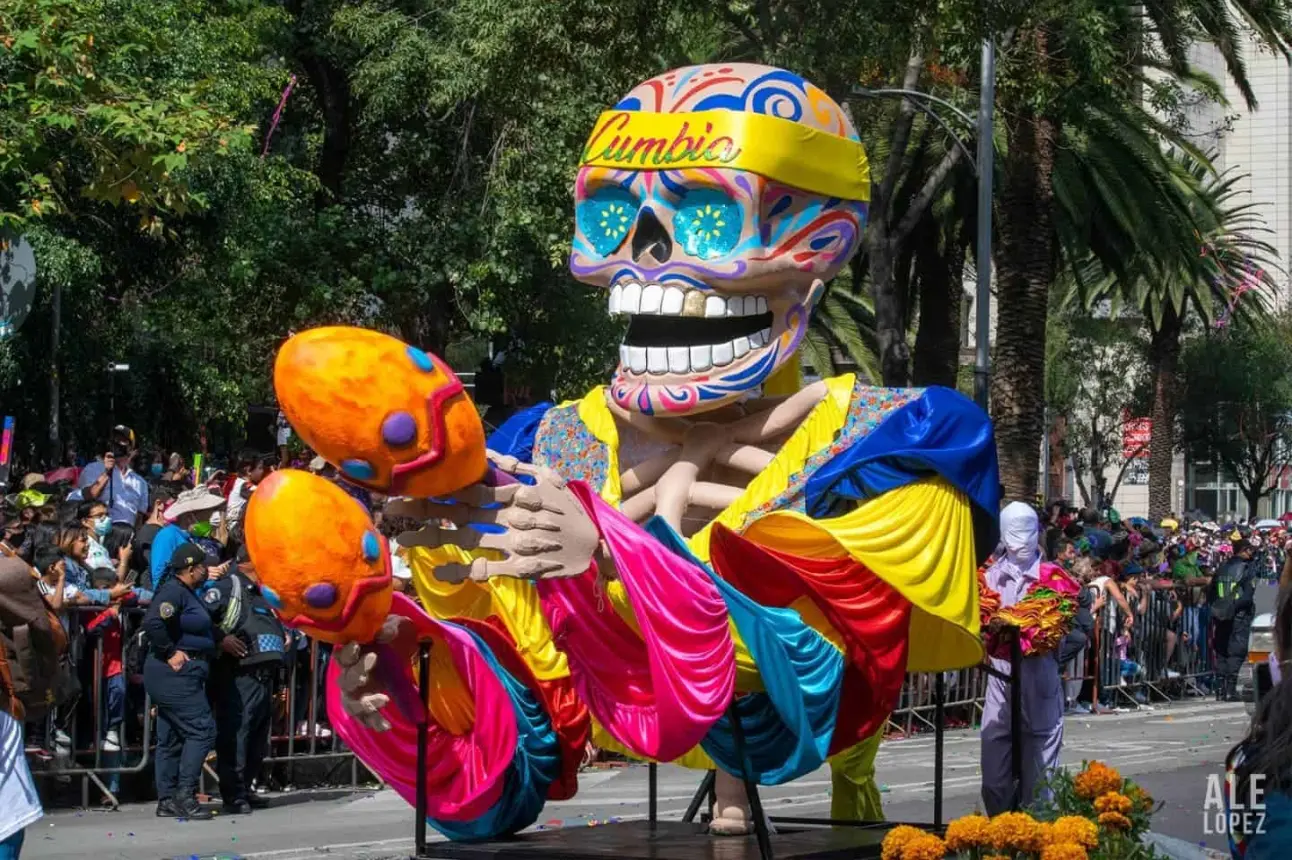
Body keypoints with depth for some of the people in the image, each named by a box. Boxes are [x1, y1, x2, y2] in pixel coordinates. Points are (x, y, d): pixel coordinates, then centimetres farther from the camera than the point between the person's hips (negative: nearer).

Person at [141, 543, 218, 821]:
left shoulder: (186, 593, 17)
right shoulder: (173, 591, -15)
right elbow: (152, 623, -28)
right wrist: (170, 653, -21)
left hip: (178, 675, 11)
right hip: (176, 674, -11)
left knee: (171, 737, 10)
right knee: (201, 729, -11)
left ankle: (167, 800, 13)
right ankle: (184, 795, -11)